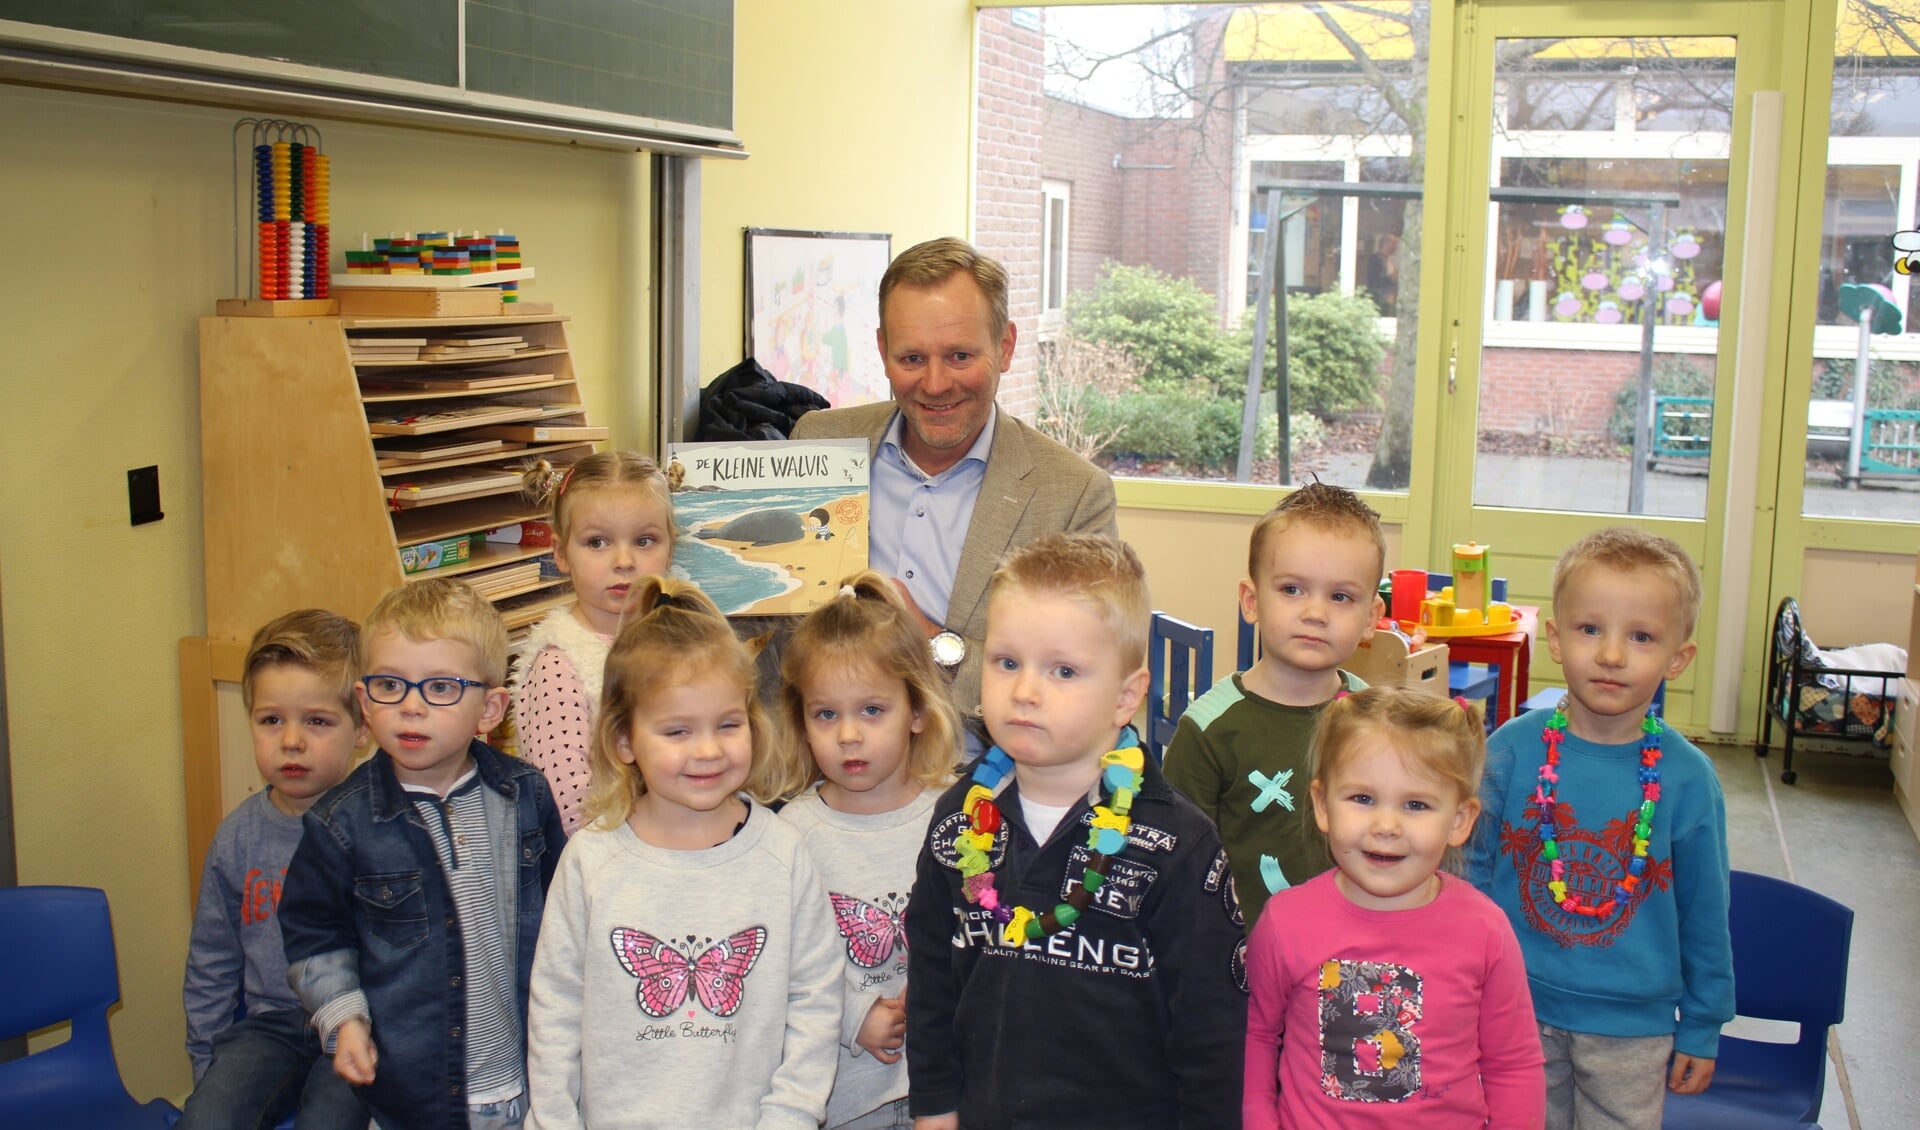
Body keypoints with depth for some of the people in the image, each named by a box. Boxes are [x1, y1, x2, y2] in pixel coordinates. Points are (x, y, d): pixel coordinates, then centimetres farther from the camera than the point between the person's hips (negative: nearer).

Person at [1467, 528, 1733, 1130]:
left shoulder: (1687, 776, -10)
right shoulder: (1511, 750, -10)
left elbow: (1705, 912, 1)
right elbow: (1472, 873, 1)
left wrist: (1702, 1028, 7)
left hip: (1633, 1028, 0)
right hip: (1517, 1010, 1)